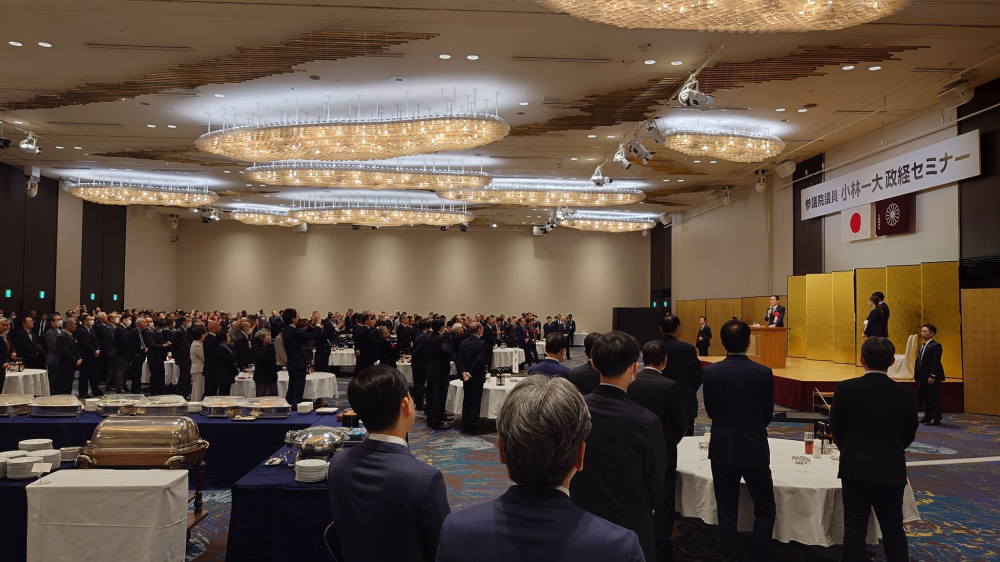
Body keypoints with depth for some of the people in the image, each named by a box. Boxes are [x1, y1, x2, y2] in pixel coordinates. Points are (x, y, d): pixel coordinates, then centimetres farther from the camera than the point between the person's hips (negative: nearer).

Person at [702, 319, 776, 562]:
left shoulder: (710, 372, -10)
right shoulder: (763, 373, -12)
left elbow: (710, 411, 2)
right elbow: (768, 414, 0)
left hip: (722, 450, 2)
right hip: (754, 450, -1)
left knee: (727, 513, 11)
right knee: (765, 511, 15)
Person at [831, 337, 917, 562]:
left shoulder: (845, 389, -12)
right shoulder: (906, 394, -7)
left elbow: (836, 429, -2)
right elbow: (909, 435, 4)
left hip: (856, 469, -2)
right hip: (892, 471, 2)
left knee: (855, 530, 6)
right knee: (894, 531, 15)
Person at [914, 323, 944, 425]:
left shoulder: (935, 346, -11)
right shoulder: (923, 346, 17)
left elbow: (935, 362, -18)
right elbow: (919, 361, 17)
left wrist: (932, 376, -23)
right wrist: (916, 374, 13)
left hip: (932, 378, -9)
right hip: (923, 378, 9)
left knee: (934, 398, -3)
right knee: (926, 398, 13)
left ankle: (936, 419, 2)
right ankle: (928, 416, 22)